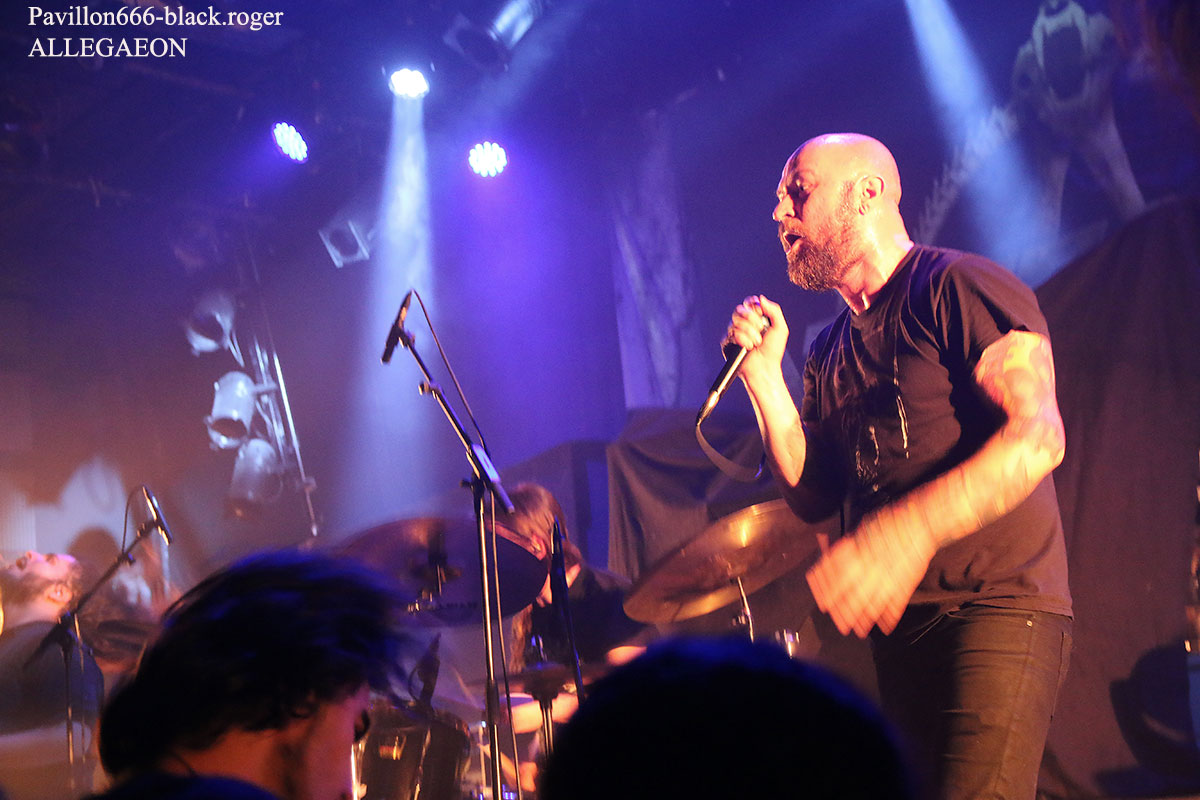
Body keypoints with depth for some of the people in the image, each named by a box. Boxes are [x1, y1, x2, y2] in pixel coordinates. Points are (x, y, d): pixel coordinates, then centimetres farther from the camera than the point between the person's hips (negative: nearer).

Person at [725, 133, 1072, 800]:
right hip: (895, 622, 8)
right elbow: (814, 497, 12)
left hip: (999, 603, -8)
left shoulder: (960, 286, -6)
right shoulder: (832, 352, 17)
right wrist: (764, 375, 2)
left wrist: (911, 528, -32)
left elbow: (1038, 437, -19)